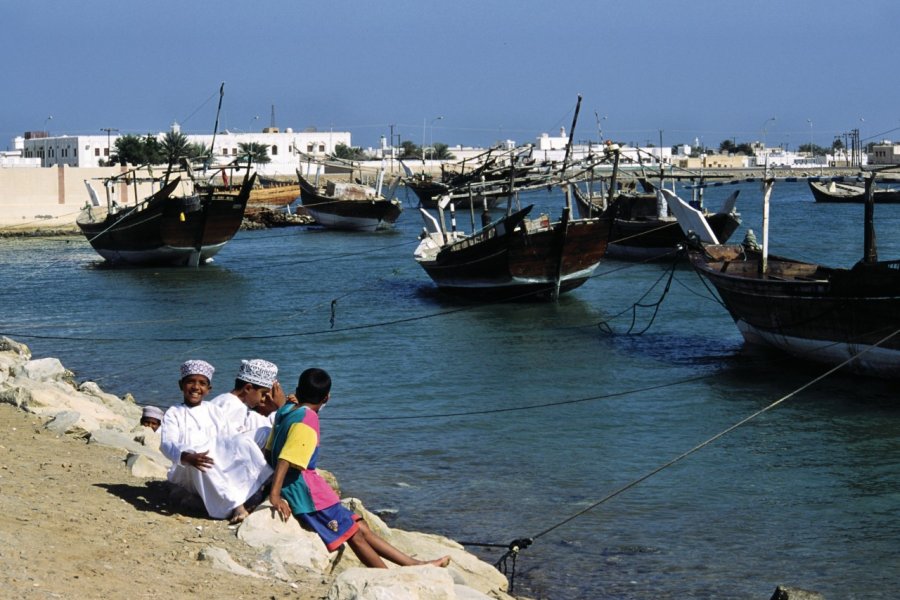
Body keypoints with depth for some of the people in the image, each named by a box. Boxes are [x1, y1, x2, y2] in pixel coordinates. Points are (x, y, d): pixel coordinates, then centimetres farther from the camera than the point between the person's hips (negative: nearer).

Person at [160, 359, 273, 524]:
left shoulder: (215, 411, 19)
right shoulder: (173, 414, 6)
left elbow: (234, 438, 10)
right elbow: (168, 444, -12)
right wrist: (188, 457, -34)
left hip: (223, 470, 3)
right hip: (187, 472, -3)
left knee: (243, 442, -21)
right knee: (203, 464, -38)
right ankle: (235, 505, -43)